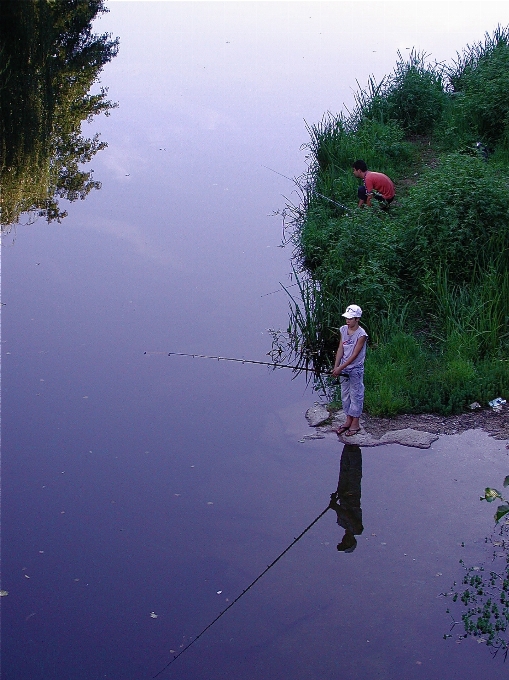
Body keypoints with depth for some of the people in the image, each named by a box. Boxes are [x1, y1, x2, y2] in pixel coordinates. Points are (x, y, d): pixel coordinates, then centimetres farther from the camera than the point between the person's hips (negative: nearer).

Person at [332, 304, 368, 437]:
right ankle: (348, 421, 28)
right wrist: (336, 367, -9)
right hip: (344, 368, 6)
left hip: (356, 369, -6)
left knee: (356, 396, 4)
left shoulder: (361, 334, -18)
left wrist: (340, 368, -22)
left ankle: (355, 424, 14)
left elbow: (354, 355, -19)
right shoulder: (343, 330, 1)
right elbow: (340, 349, 1)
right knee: (345, 395, 15)